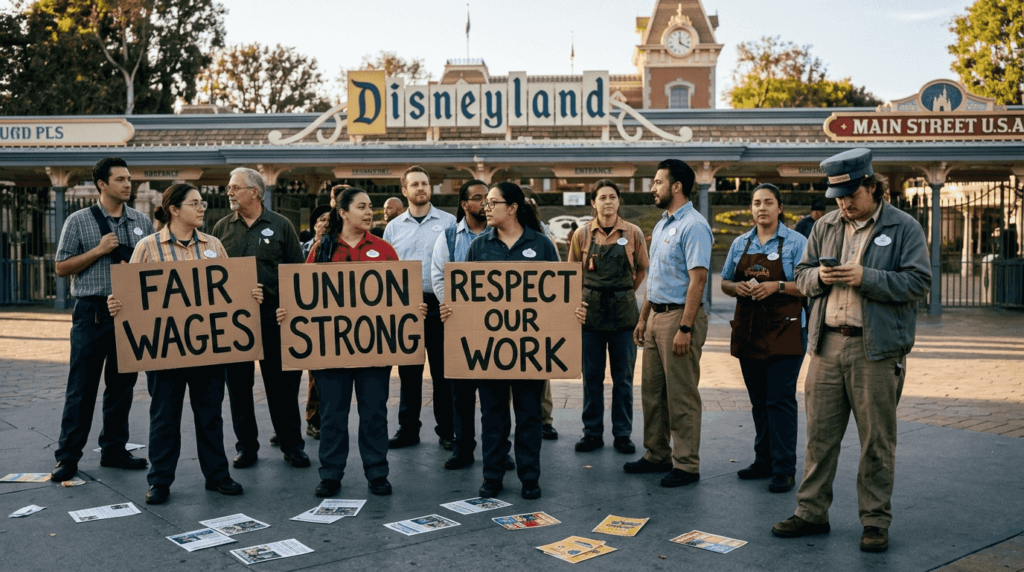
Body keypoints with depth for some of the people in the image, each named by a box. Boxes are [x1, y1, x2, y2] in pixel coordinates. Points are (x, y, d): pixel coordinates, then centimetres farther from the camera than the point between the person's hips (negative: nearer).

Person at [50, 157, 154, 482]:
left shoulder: (143, 222, 9)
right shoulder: (79, 221, 0)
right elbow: (61, 267, 1)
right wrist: (99, 250, -10)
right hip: (92, 313, -3)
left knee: (122, 385, 10)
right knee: (82, 386, 0)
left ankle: (114, 450, 21)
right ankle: (68, 456, 9)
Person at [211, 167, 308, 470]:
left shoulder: (280, 226, 3)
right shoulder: (222, 228, 9)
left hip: (274, 316, -2)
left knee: (282, 383, 3)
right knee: (238, 385, 8)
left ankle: (292, 445, 15)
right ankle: (246, 446, 20)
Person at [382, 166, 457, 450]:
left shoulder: (449, 223, 2)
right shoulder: (394, 227, 11)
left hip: (440, 304, -3)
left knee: (443, 370, 3)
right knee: (408, 370, 10)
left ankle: (447, 430, 13)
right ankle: (408, 428, 19)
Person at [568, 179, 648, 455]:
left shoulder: (633, 233, 1)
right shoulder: (582, 234, 3)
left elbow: (642, 269, 11)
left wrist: (622, 294, 9)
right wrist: (587, 299, 6)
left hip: (624, 312, 0)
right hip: (591, 310, 1)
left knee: (623, 377, 6)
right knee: (591, 376, 7)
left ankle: (622, 434, 17)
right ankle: (592, 432, 17)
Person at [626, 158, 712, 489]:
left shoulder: (693, 226, -13)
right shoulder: (662, 225, 17)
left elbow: (697, 279, -20)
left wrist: (685, 328, -24)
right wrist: (643, 318, 19)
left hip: (679, 316, -9)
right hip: (657, 315, 9)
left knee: (681, 396, -2)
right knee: (652, 391, 14)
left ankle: (686, 465, 7)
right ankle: (656, 456, 25)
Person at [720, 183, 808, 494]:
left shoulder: (795, 242, -2)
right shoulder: (740, 244, 12)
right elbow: (724, 283, 17)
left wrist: (777, 286, -20)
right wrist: (736, 288, -5)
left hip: (784, 330, -5)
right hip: (748, 330, 5)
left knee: (780, 400, -7)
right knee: (758, 400, 12)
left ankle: (784, 468, 0)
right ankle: (763, 460, 22)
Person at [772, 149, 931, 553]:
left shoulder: (904, 227, 0)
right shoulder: (825, 227, 13)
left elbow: (918, 281, -8)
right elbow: (802, 274, 18)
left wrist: (865, 278, -17)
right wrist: (819, 276, -5)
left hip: (877, 349, -4)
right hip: (827, 345, 4)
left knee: (877, 440, 4)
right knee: (819, 434, 8)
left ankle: (876, 522, 16)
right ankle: (811, 512, 18)